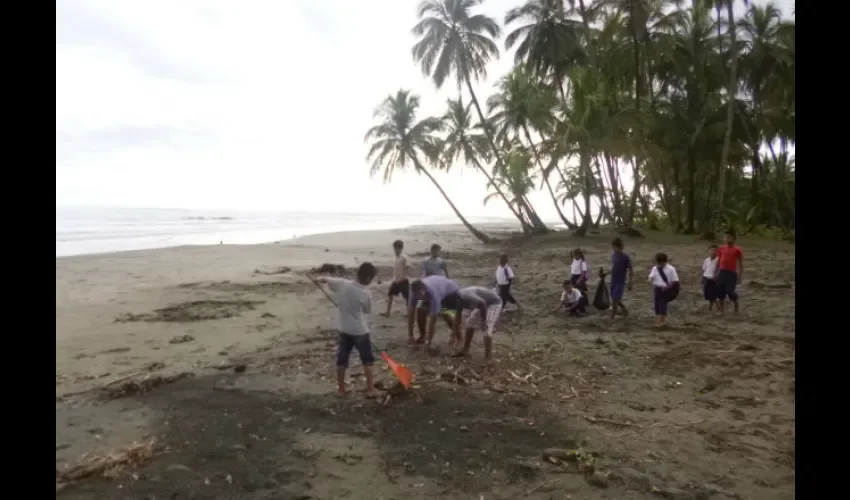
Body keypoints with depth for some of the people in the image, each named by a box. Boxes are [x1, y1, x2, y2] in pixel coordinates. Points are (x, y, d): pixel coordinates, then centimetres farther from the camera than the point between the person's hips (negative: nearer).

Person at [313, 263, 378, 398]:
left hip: (344, 330, 4)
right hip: (360, 331, -4)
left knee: (341, 362, 15)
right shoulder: (366, 293, -17)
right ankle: (370, 390, 14)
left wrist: (319, 279, 28)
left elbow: (325, 279, 7)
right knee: (367, 362, 11)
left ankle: (341, 390, 23)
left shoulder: (342, 284, -8)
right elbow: (367, 311, -1)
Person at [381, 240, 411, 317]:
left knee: (407, 297, 1)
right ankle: (387, 312, 13)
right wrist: (393, 280, 14)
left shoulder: (404, 258, -15)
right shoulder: (395, 258, 9)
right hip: (396, 281, 8)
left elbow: (407, 271, -19)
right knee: (390, 295, 7)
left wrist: (400, 279, -22)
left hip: (403, 281, -8)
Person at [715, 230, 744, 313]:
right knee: (720, 292, 7)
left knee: (730, 291, -6)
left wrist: (739, 276, -9)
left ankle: (736, 309, 18)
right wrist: (716, 273, 15)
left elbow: (740, 264, -4)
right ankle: (721, 310, 17)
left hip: (731, 273, -5)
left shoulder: (737, 250, -4)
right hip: (721, 272, 5)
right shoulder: (721, 248, 10)